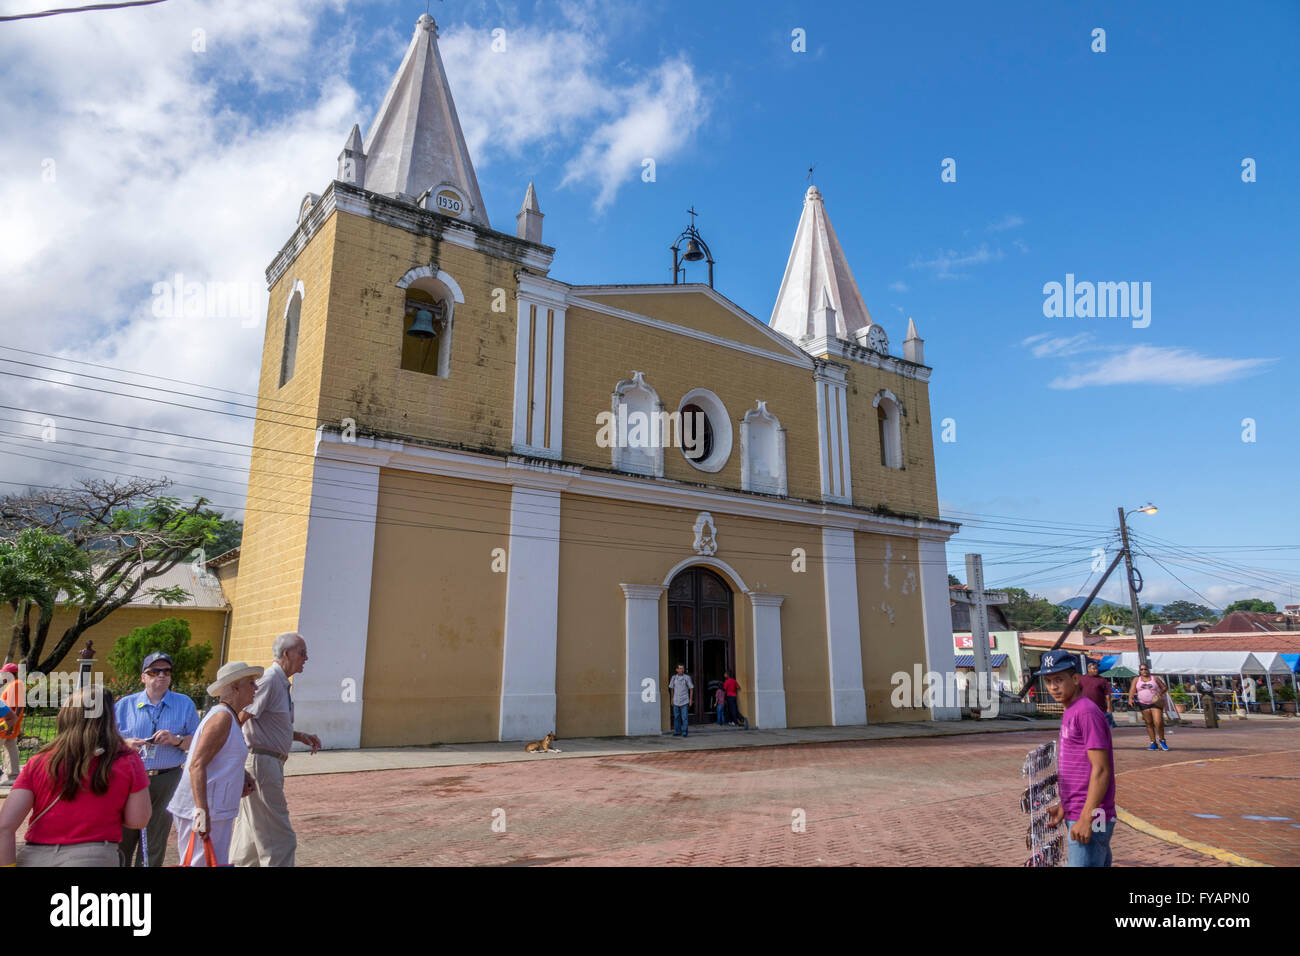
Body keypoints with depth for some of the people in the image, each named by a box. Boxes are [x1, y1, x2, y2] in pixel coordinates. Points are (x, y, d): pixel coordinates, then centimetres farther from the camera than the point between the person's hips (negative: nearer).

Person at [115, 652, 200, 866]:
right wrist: (125, 744, -9)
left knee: (155, 844, 4)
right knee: (121, 839, -1)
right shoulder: (125, 704, 11)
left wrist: (176, 740, -12)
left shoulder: (185, 704, 8)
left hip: (167, 782, 0)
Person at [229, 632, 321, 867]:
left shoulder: (282, 683, 15)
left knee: (251, 837, 19)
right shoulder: (269, 680, -16)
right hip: (261, 762, -10)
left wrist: (301, 736, 12)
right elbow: (239, 718, -23)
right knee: (279, 839, -5)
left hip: (271, 763, 10)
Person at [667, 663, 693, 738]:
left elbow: (691, 688, 0)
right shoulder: (673, 678, 3)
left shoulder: (687, 677, -5)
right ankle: (677, 732, 17)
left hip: (684, 701, -3)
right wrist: (672, 698, 16)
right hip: (676, 701, 3)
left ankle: (685, 732, 0)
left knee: (684, 717, -5)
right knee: (676, 717, 8)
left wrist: (691, 699, -4)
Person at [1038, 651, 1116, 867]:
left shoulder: (1087, 713, -15)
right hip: (1076, 816, 10)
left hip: (1090, 819, -10)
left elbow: (1101, 770, -19)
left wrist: (1085, 819, -22)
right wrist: (1063, 806, 19)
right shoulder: (1069, 713, 15)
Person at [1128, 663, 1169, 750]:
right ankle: (1153, 743, 10)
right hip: (1144, 704, 2)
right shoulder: (1136, 679, 8)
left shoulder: (1155, 679, 7)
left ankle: (1161, 740, 7)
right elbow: (1132, 690, 0)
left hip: (1155, 703, -2)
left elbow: (1164, 687, 9)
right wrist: (1130, 698, -16)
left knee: (1158, 722, -13)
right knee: (1149, 723, 4)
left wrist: (1160, 693, -11)